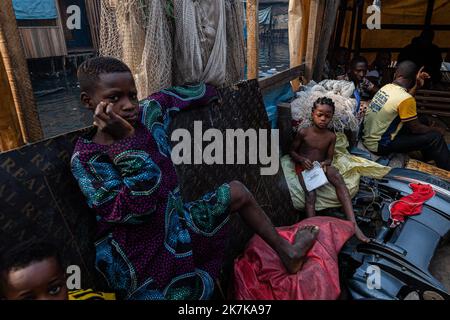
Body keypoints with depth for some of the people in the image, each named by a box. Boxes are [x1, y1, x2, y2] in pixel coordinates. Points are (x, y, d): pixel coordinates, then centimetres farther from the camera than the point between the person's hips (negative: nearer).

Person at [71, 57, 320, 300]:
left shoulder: (146, 115, -3)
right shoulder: (87, 157, -18)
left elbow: (171, 96, 18)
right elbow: (138, 210, -30)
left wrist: (209, 90, 33)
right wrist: (124, 140, -32)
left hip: (179, 227, 7)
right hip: (142, 264, -6)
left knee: (237, 191, 13)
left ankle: (286, 252, 28)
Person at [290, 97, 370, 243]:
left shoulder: (331, 136, 2)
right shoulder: (303, 133, -6)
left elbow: (329, 157, 8)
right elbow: (292, 151, 3)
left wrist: (325, 163, -17)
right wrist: (302, 160, -18)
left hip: (322, 166, 2)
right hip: (304, 166, -1)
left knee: (338, 178, -31)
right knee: (310, 194, -30)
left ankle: (353, 224, -39)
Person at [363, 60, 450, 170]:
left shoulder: (386, 87, 1)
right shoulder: (405, 99, -22)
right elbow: (416, 129, -13)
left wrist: (417, 86, 12)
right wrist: (437, 130, 5)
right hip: (379, 146, -8)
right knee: (435, 137, -5)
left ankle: (430, 158, 38)